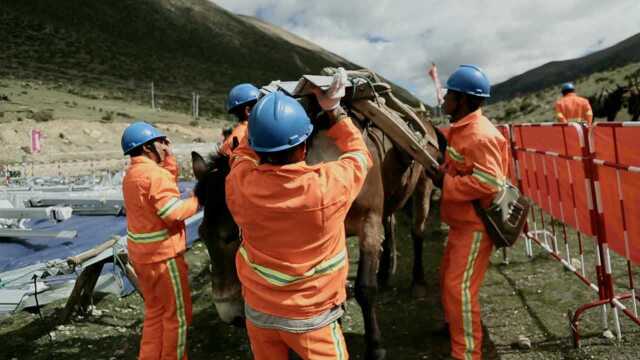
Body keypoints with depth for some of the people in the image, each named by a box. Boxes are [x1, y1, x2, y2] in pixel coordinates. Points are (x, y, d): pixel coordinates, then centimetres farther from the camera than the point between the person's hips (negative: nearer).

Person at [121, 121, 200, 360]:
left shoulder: (131, 174, 10)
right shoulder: (156, 174, -20)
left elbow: (170, 180, 15)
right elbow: (174, 213, -26)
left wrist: (168, 155, 9)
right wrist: (197, 199, -13)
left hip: (140, 253, 10)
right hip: (163, 255, -9)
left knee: (154, 311, 21)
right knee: (178, 314, 6)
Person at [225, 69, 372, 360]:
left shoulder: (239, 183, -19)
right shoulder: (327, 186, -27)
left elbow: (244, 149, 6)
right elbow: (359, 155, -4)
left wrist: (268, 104, 7)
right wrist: (334, 110, 2)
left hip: (257, 310, 4)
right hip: (309, 316, -3)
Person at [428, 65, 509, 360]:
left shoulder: (480, 135, -23)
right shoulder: (461, 128, 8)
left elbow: (488, 183, -29)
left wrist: (445, 184, -22)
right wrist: (442, 171, 4)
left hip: (475, 224, -10)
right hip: (461, 221, 10)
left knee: (460, 287, -5)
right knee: (448, 278, 22)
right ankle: (452, 324, 42)